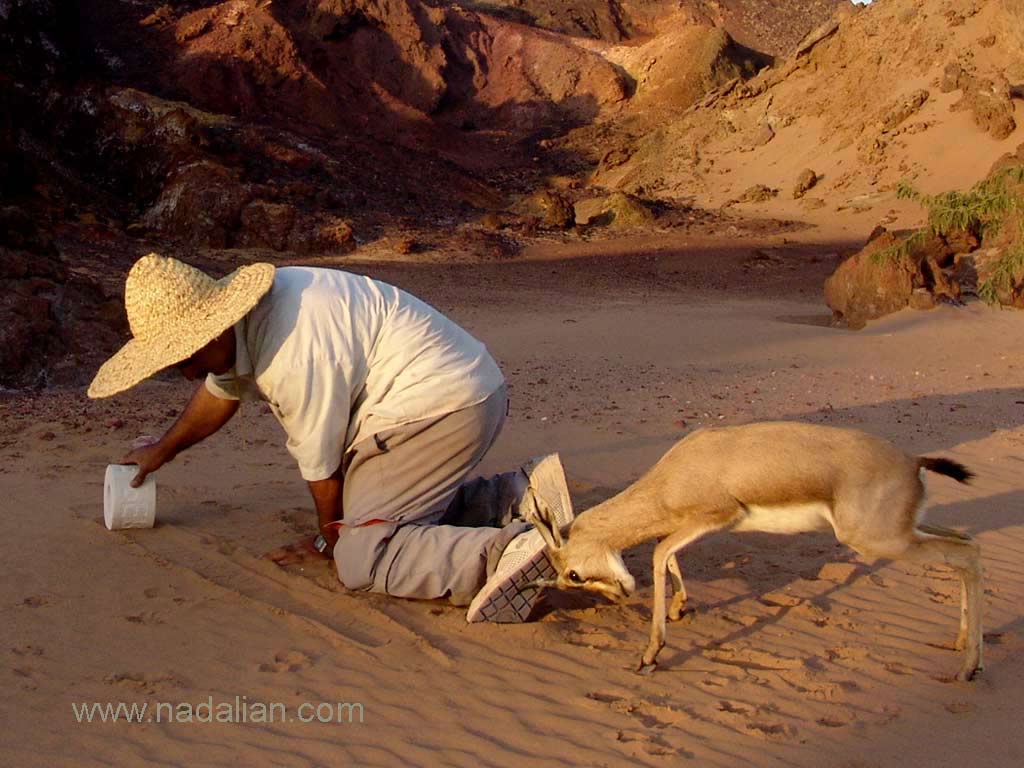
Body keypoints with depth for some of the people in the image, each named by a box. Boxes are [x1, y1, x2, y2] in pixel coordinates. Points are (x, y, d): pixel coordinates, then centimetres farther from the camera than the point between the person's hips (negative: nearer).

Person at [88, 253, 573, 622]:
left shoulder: (295, 351, -24)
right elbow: (219, 391, 31)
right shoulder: (238, 322, 9)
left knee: (362, 557, -18)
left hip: (441, 404, -11)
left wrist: (329, 539, 6)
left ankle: (509, 553, -34)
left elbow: (320, 461, -11)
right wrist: (163, 450, 45)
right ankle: (522, 492, 15)